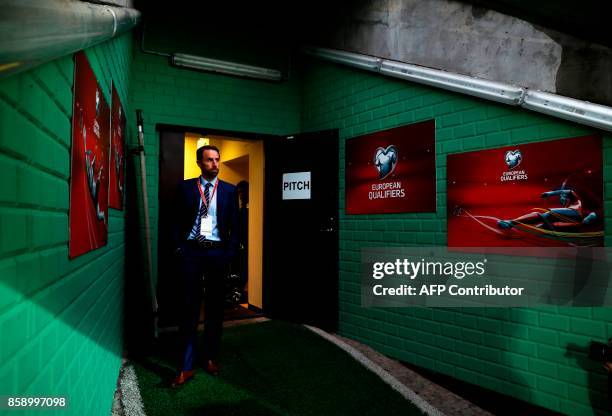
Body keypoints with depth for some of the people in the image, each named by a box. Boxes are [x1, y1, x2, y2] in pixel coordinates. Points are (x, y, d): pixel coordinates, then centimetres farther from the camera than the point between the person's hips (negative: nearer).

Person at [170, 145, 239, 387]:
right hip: (190, 251, -1)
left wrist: (230, 252, -2)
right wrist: (179, 248, -4)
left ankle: (210, 358, 25)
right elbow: (176, 221, 5)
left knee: (215, 307, 10)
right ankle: (186, 367, 8)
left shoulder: (229, 190, 7)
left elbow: (235, 225, 5)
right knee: (189, 307, 1)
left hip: (217, 252, 1)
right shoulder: (185, 187, 6)